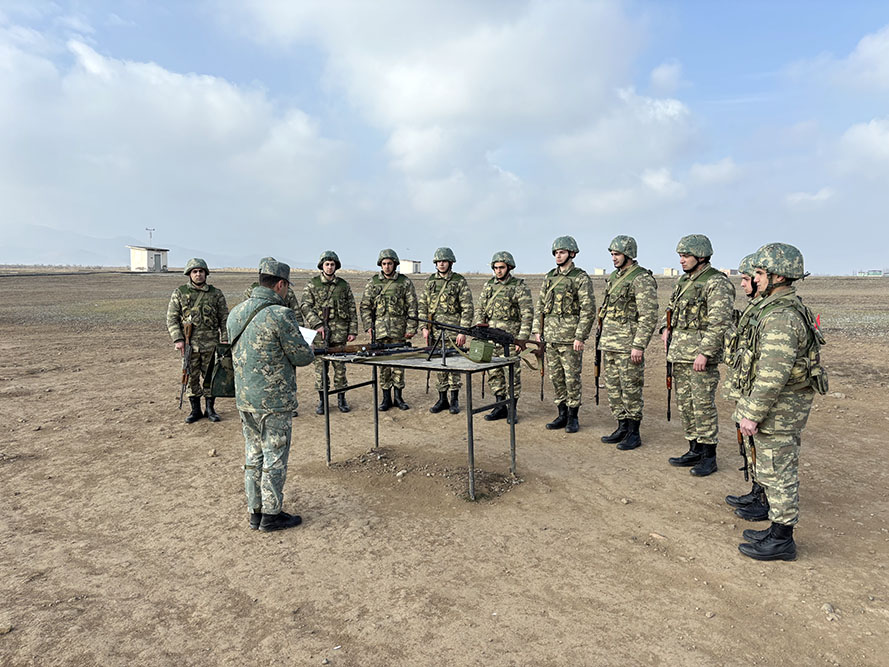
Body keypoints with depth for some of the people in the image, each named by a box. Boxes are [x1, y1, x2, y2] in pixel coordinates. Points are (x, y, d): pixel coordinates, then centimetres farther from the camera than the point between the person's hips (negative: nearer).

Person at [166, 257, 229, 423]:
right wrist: (178, 339, -9)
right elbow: (172, 318, 1)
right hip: (189, 344, 0)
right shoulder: (179, 293, 3)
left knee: (209, 377, 7)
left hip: (211, 344, 0)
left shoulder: (216, 294, 4)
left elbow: (224, 318, 6)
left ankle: (210, 409, 19)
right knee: (191, 378, 7)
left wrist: (225, 339, -3)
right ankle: (195, 410, 20)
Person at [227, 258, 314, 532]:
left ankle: (254, 511, 27)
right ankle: (271, 514, 16)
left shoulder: (236, 312, 6)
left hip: (244, 398, 7)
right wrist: (308, 347, 7)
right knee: (275, 457, 6)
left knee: (253, 455, 16)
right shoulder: (280, 314, -19)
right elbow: (302, 357, -15)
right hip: (274, 401, -7)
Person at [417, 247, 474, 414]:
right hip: (434, 331, 4)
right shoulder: (430, 281, 10)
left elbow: (467, 308, -6)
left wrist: (463, 331, -12)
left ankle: (454, 400, 12)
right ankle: (442, 399, 19)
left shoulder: (460, 281, -2)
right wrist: (424, 327, 3)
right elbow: (422, 305, 11)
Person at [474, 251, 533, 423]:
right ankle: (500, 407, 20)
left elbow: (528, 314, -10)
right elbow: (479, 308, 15)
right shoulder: (488, 285, 11)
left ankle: (512, 409, 13)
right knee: (494, 372, 8)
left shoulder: (519, 287, -6)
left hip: (510, 335, -5)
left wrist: (522, 338, -16)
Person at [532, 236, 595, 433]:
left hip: (570, 336, -6)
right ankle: (562, 415, 21)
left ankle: (573, 417, 13)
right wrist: (538, 330, 10)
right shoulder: (549, 277, 12)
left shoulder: (581, 278, -6)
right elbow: (540, 305, 17)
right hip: (550, 336, 6)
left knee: (572, 378, 0)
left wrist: (580, 336, -16)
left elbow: (588, 310, -11)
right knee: (556, 377, 11)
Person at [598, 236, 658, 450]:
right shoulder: (613, 277, 15)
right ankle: (622, 427, 24)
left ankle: (634, 433, 10)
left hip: (628, 345, -9)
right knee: (613, 387, 12)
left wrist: (639, 346, -21)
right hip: (608, 343, 9)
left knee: (630, 388, -1)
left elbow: (649, 317, -17)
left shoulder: (642, 280, -12)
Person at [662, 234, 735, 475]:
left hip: (702, 354, -9)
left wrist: (704, 353, -23)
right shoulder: (683, 280, 14)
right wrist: (667, 330, 16)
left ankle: (709, 457, 8)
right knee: (685, 403, 13)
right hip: (679, 353, 9)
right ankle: (695, 450, 24)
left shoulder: (717, 284, -12)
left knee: (703, 404, -3)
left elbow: (719, 323, -20)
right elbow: (671, 309, 28)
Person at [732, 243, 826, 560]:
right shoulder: (789, 309, 12)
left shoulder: (780, 318, -24)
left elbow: (772, 375, -28)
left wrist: (751, 414, -21)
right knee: (777, 471, 18)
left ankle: (781, 541, 14)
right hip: (786, 406, 10)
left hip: (777, 408, -10)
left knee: (777, 473, 1)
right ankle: (778, 530, 30)